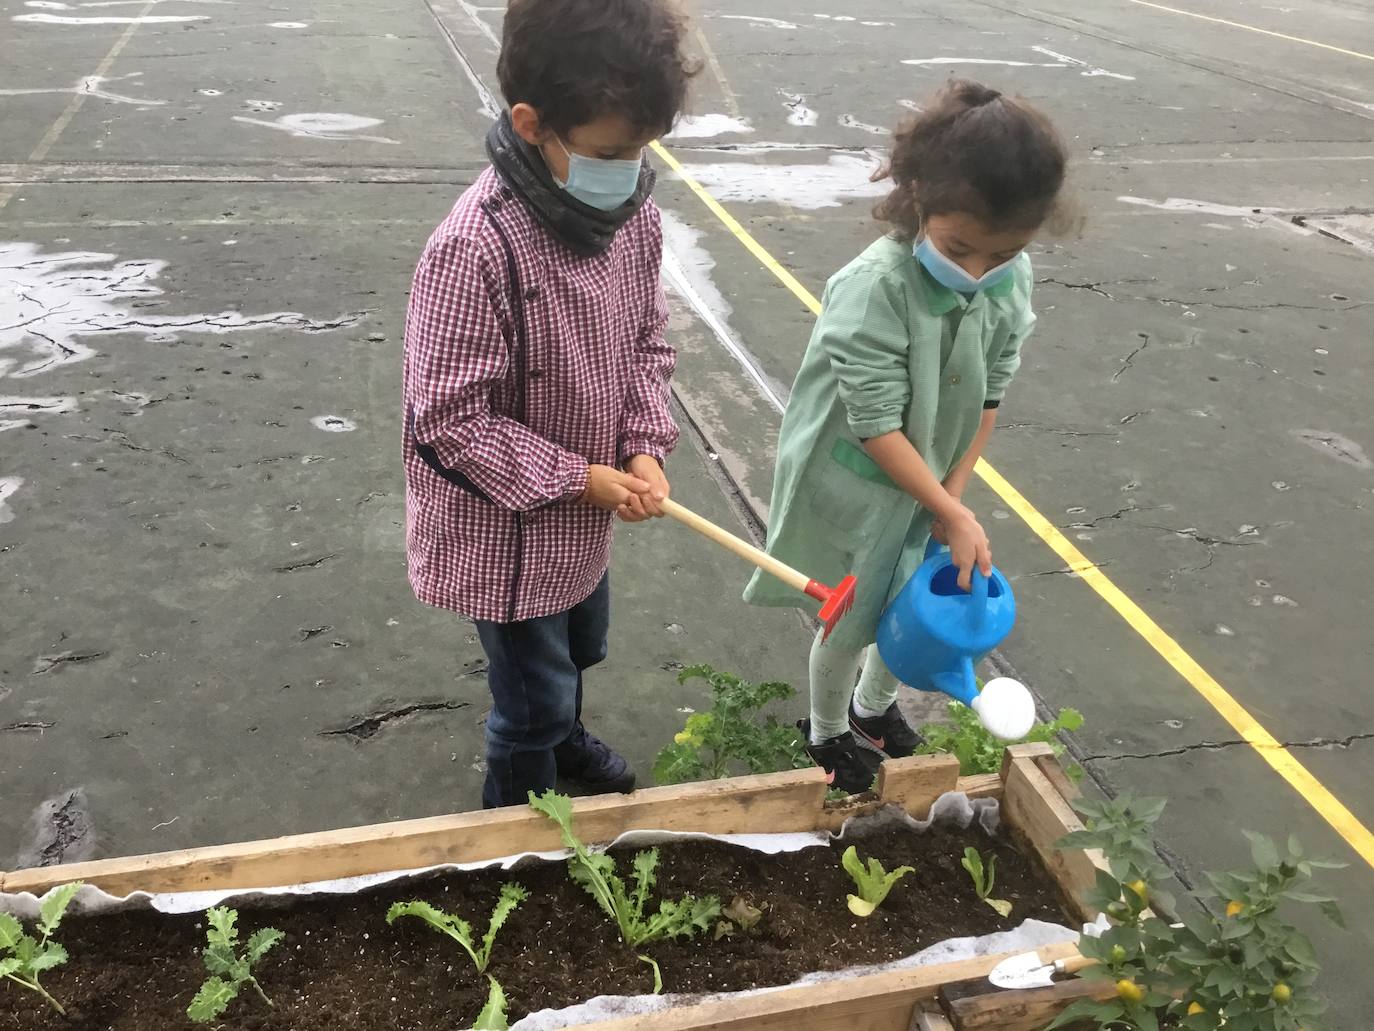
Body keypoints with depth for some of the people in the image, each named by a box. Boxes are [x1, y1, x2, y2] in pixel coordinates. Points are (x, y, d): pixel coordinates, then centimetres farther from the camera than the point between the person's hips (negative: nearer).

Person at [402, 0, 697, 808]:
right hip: (506, 528, -7)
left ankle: (561, 735, 63)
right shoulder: (476, 250, -32)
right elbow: (451, 416, -26)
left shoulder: (636, 217, -10)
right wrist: (577, 479, -22)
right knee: (535, 693, 12)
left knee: (580, 648, 31)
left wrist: (645, 448, -10)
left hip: (586, 515, 7)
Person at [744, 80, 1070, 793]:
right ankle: (826, 733, 41)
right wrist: (953, 515, -24)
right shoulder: (875, 288, -32)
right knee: (852, 624, 12)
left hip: (930, 482, 6)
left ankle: (873, 705, 51)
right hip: (855, 488, -5)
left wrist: (953, 491, -6)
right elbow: (876, 426, -28)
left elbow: (989, 396, -1)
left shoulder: (1013, 282, -12)